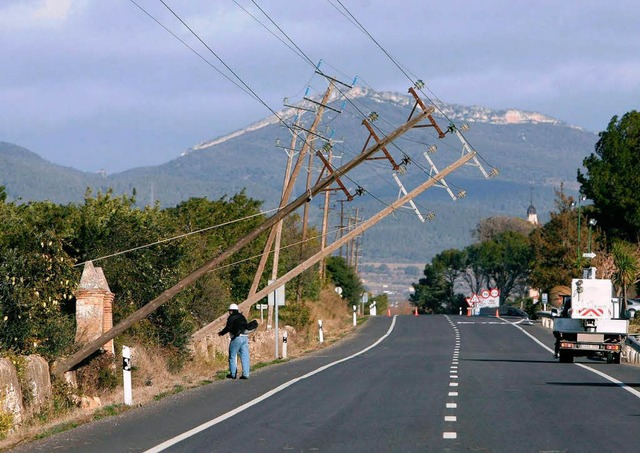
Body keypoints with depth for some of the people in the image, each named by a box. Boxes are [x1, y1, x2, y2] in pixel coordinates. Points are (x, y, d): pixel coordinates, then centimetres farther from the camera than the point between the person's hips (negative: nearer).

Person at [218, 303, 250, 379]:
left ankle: (233, 374, 5)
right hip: (245, 337, 6)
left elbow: (228, 328, -12)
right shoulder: (242, 317, 16)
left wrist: (221, 333, 2)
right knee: (245, 357, 4)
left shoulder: (231, 318, -5)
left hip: (237, 338, -6)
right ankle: (246, 374, 0)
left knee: (232, 356, 4)